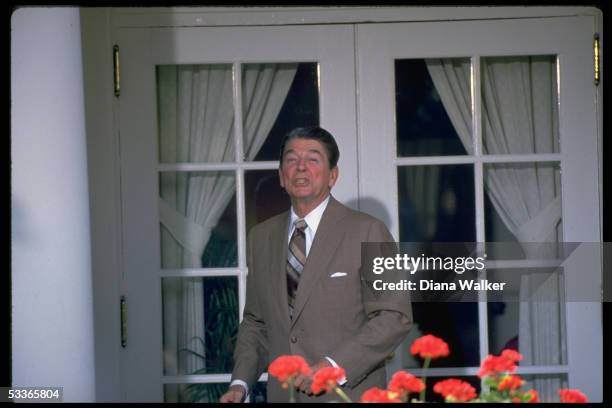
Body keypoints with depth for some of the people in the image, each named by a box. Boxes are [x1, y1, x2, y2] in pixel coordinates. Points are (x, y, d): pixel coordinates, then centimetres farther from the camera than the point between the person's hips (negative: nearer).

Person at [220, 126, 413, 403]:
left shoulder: (367, 231, -6)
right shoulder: (262, 237, 10)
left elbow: (394, 316, -10)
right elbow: (255, 321, 15)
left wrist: (335, 366, -19)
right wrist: (240, 384, 1)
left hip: (348, 393, -4)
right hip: (282, 394, 4)